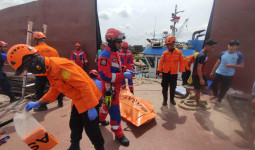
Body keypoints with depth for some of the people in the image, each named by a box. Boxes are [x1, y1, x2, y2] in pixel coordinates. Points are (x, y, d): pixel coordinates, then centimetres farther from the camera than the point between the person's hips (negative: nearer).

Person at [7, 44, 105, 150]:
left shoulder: (58, 65, -26)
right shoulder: (48, 69, 8)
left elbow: (84, 85, -28)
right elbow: (54, 89, 21)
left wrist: (91, 108, -24)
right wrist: (37, 103, 20)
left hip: (88, 99, -10)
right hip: (78, 100, 10)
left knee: (91, 129, 6)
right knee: (74, 126, 25)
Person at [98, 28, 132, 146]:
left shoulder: (116, 53, 9)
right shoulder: (105, 55, -22)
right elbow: (105, 75, -29)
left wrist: (125, 73, 4)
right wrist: (123, 75, -29)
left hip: (116, 87, 10)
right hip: (109, 88, -10)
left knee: (108, 105, 29)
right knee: (115, 111, 3)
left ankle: (101, 118, 56)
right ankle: (119, 134, 24)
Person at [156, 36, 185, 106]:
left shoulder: (179, 52, 0)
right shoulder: (165, 53, 0)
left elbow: (181, 62, 4)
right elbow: (161, 62, 0)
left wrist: (182, 71, 3)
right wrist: (158, 70, -7)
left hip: (174, 73, 0)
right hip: (165, 73, 0)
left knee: (173, 87, 12)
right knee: (165, 87, 6)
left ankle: (172, 99, 32)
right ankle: (165, 99, 21)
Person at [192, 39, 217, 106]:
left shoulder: (205, 54, 7)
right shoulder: (202, 55, -24)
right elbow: (199, 68, -25)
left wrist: (203, 77, 20)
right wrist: (201, 79, -21)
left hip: (202, 75, 9)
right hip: (197, 75, -9)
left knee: (205, 88, 12)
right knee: (198, 90, 6)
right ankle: (198, 103, 23)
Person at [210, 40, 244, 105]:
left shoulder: (239, 55, -7)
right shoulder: (223, 53, -1)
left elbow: (242, 65, -3)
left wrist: (232, 65, -21)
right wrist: (212, 71, 7)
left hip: (229, 75, -2)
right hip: (218, 73, 2)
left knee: (224, 89, 10)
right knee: (213, 85, 10)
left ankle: (219, 100, 31)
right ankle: (215, 95, 38)